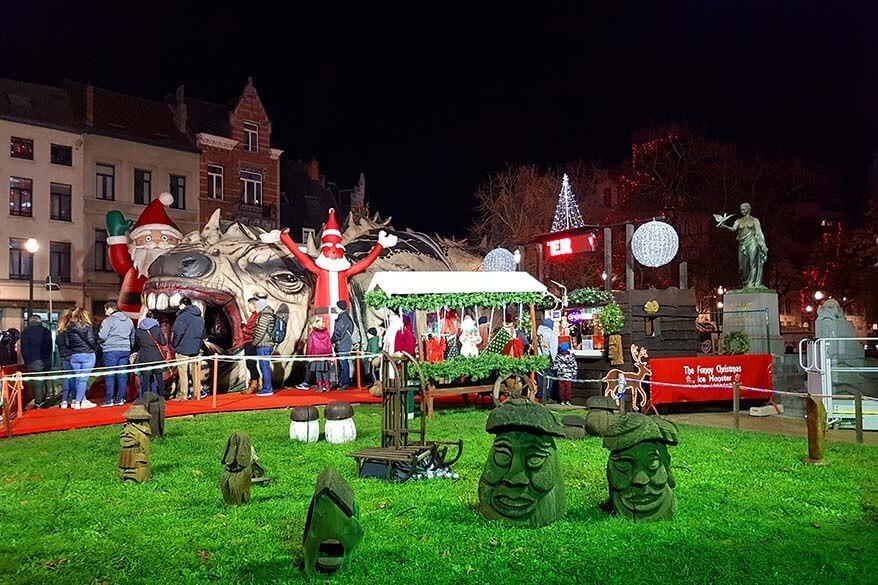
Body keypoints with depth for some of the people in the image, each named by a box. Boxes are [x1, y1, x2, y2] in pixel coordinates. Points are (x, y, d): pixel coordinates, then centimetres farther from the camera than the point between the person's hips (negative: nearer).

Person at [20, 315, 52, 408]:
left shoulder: (26, 331, -2)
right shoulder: (46, 331, 8)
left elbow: (24, 349, -2)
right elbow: (50, 347, 11)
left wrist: (26, 361, 6)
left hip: (33, 361, -4)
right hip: (46, 361, 4)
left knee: (36, 381, -5)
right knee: (43, 381, 12)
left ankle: (38, 402, -9)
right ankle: (43, 401, 12)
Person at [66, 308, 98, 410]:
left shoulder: (69, 328, 7)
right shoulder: (87, 326, -7)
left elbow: (67, 343, 4)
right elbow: (91, 340, -14)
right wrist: (95, 348, 4)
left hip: (74, 356, 5)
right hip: (87, 355, -5)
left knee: (78, 379, 11)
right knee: (83, 379, -2)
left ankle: (84, 401, 13)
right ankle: (77, 402, -4)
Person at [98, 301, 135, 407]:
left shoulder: (109, 320, -6)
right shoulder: (129, 320, 14)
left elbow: (102, 336, -11)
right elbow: (133, 337, 16)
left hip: (111, 350, -5)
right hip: (125, 350, 5)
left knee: (110, 375, 0)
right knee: (122, 375, 7)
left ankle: (109, 399, 0)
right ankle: (120, 398, 7)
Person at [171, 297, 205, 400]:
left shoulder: (183, 315, -12)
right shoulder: (200, 317, 13)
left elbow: (178, 332, -18)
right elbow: (203, 333, 20)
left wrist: (174, 344, -5)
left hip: (183, 349, -7)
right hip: (196, 349, 7)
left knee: (182, 372, -2)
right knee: (195, 372, 11)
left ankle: (183, 395, -1)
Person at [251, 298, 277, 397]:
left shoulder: (264, 316, -15)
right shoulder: (271, 315, 15)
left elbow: (260, 332, -18)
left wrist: (254, 343, -7)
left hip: (263, 345, -10)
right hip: (269, 344, 10)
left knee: (264, 367, -5)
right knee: (266, 366, 15)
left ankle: (267, 389, -2)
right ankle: (268, 387, 22)